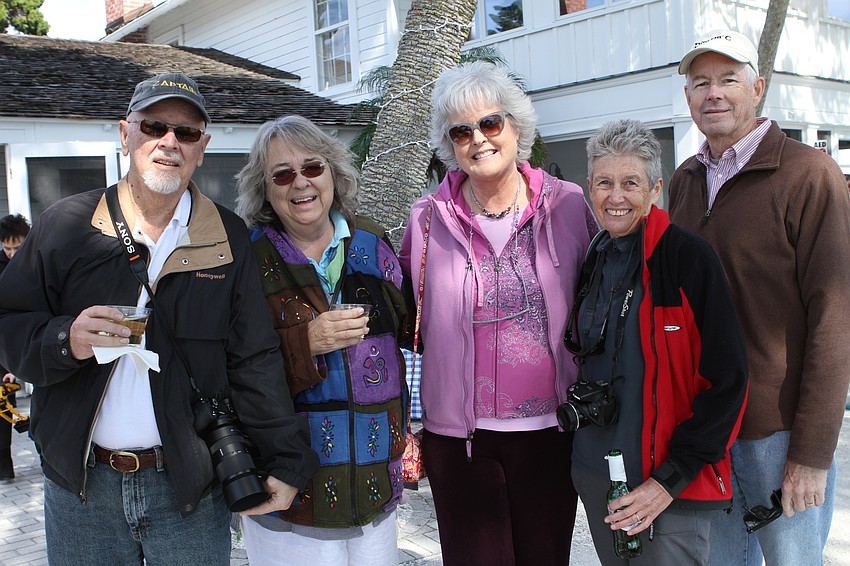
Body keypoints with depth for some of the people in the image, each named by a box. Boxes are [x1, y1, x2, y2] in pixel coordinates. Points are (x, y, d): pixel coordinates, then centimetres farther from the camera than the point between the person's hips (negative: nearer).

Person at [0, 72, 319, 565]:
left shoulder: (230, 239, 0)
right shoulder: (66, 224, 1)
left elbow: (255, 360, -2)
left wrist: (286, 461, -6)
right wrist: (65, 340, -19)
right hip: (82, 486, 1)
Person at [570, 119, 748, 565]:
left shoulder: (689, 258, -12)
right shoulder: (593, 263, 7)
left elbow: (726, 381, -15)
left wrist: (670, 480, -17)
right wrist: (580, 408, 8)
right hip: (595, 477, 6)